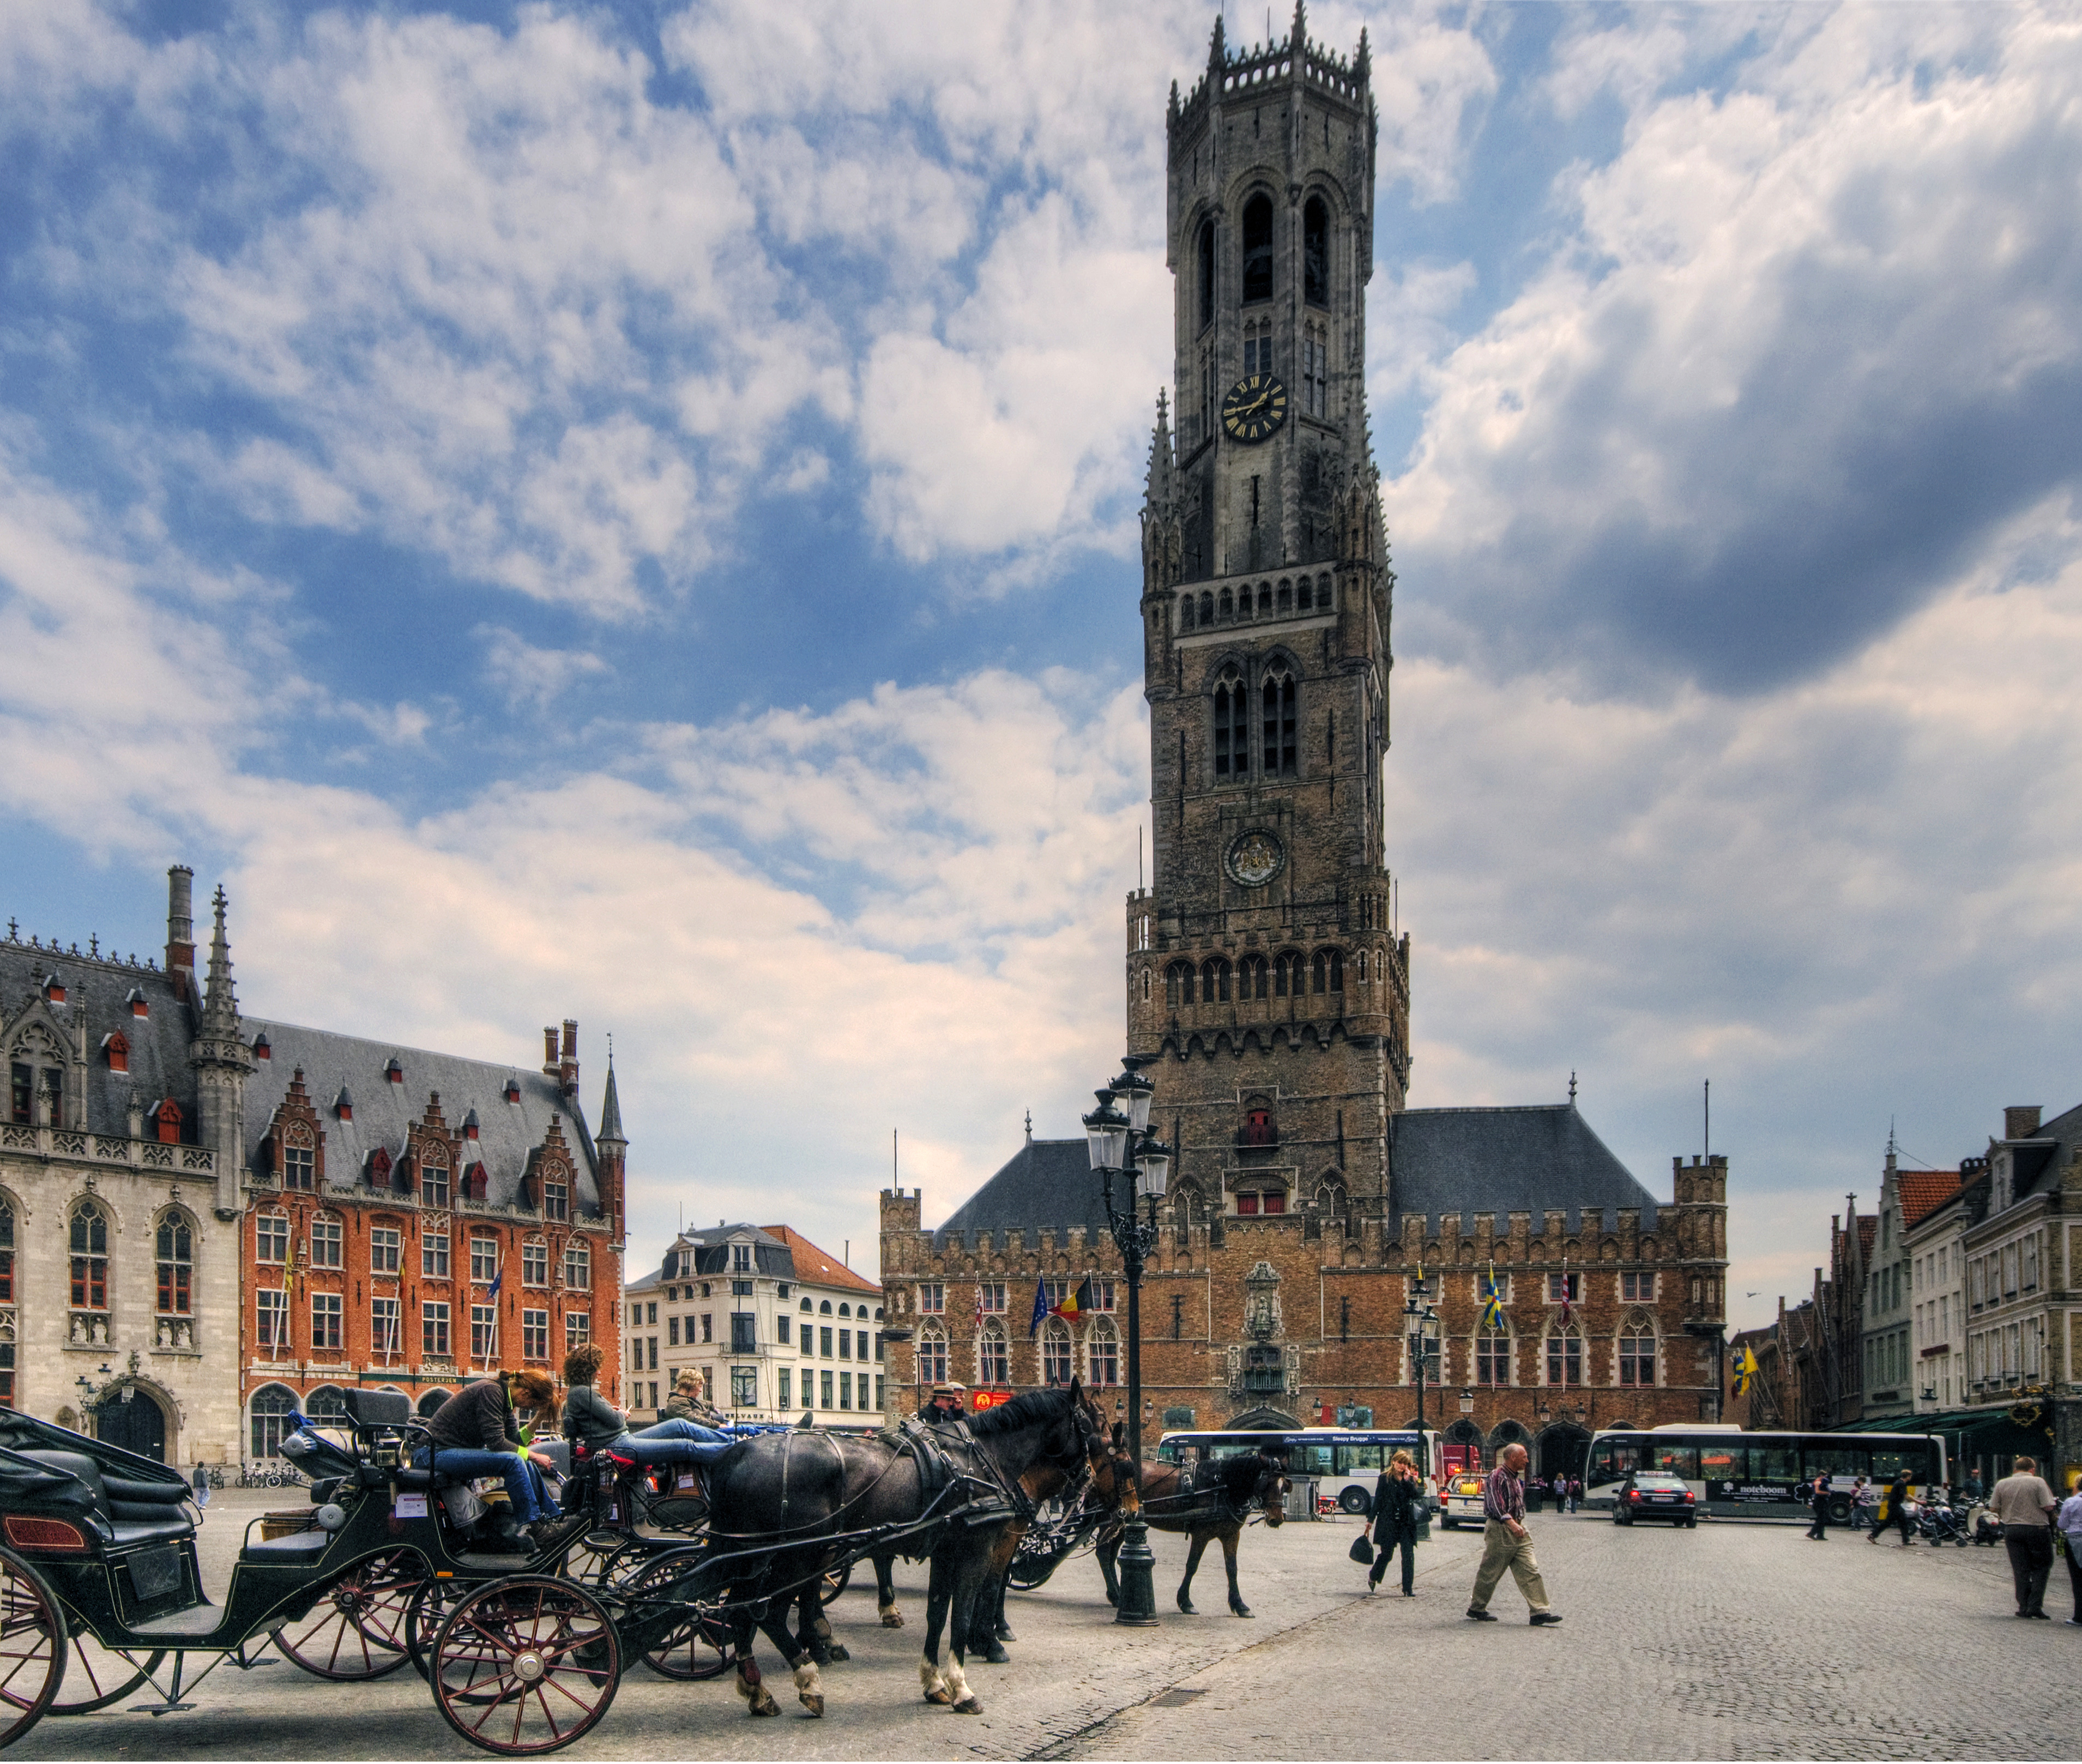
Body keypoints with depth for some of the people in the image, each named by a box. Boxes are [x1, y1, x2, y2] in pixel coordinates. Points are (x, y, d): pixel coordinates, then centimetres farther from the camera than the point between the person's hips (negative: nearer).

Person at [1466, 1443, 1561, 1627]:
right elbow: (1495, 1504, -23)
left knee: (1530, 1570, -1)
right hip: (1500, 1530, -9)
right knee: (1490, 1572, 1)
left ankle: (1540, 1611, -3)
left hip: (1517, 1528, 9)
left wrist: (1520, 1525, 20)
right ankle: (1476, 1608, 15)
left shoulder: (1516, 1478, 16)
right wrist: (1511, 1523, -32)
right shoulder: (1497, 1476, -13)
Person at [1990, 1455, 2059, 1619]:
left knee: (2021, 1570, 8)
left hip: (2012, 1530, 3)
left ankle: (2024, 1607, 7)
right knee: (2041, 1568, 9)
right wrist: (2055, 1505, 10)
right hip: (2037, 1529, -3)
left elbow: (1995, 1509, 5)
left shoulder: (2002, 1484, 4)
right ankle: (2035, 1605, -1)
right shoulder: (2038, 1482, -6)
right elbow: (2048, 1507, -12)